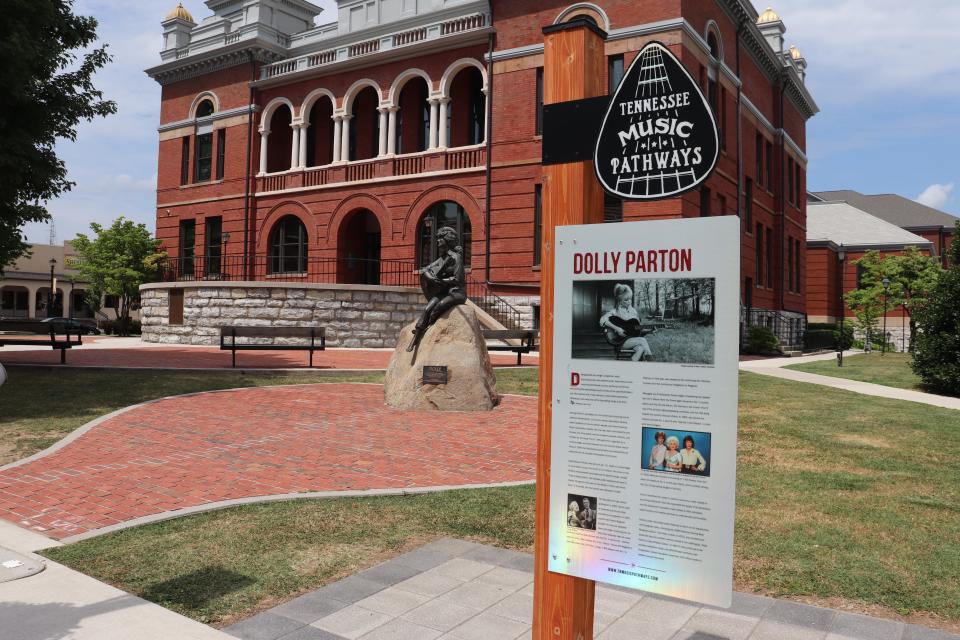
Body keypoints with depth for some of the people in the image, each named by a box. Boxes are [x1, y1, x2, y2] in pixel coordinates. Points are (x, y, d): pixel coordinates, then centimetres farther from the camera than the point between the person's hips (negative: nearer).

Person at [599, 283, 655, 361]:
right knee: (642, 341, -25)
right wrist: (617, 328, -23)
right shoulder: (616, 311, -3)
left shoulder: (633, 311, 14)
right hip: (620, 341, -5)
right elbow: (602, 320, -20)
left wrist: (649, 331, 1)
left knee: (641, 348, -29)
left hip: (633, 341, 5)